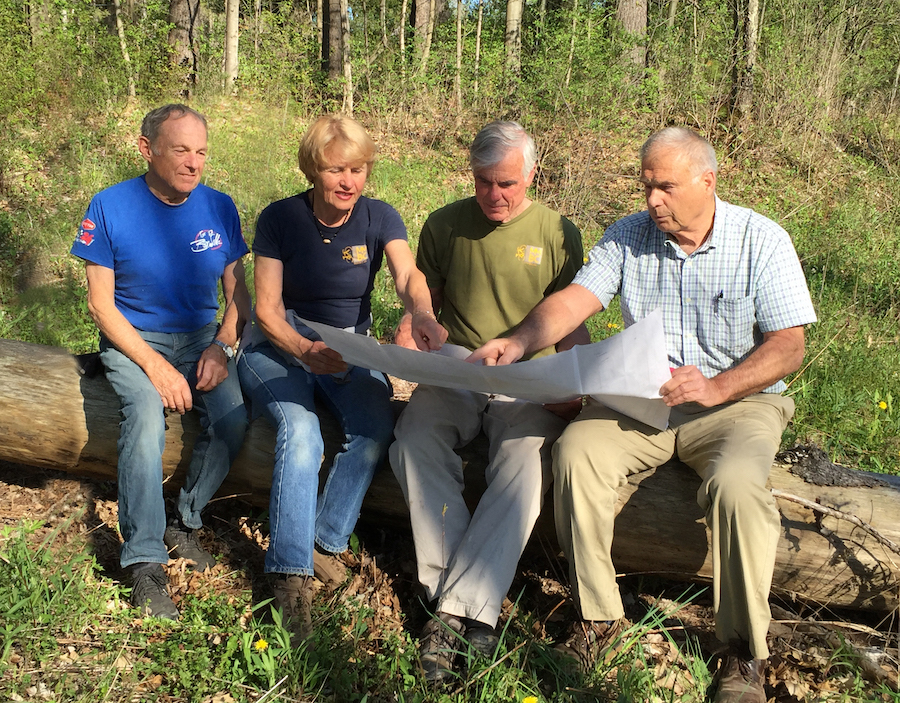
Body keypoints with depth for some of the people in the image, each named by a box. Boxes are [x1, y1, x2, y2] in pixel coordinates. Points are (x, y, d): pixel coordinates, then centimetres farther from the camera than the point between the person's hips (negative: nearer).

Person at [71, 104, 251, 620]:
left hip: (201, 338, 3)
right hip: (134, 339, -3)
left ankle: (185, 524, -1)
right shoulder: (110, 207, -8)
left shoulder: (219, 208, 1)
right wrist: (155, 366, -19)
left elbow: (237, 293, 8)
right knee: (147, 415, -33)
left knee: (233, 419, -25)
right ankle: (146, 564, -24)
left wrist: (221, 346, -11)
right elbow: (101, 303, -8)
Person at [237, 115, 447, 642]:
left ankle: (326, 542, -14)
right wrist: (304, 350, -34)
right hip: (280, 344, -2)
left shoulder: (379, 218, -3)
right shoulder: (281, 218, -9)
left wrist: (424, 317, -48)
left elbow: (409, 276, -23)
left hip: (348, 347, 3)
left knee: (375, 427, -28)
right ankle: (292, 575, -31)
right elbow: (267, 309, -12)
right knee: (301, 430, -32)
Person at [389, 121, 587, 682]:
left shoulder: (558, 233, 6)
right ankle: (474, 608, -30)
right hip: (452, 376, 2)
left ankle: (452, 612, -31)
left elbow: (572, 325, 7)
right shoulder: (444, 226, 10)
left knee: (525, 465, -33)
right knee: (415, 440, -31)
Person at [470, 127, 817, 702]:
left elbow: (788, 347, -9)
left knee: (736, 483, -33)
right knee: (576, 449, -24)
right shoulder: (628, 237, 5)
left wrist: (716, 387, -25)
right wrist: (521, 341, -28)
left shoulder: (763, 240, -4)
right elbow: (575, 300, -8)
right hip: (640, 397, 3)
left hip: (739, 400, -3)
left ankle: (746, 651, -13)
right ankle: (599, 614, -10)